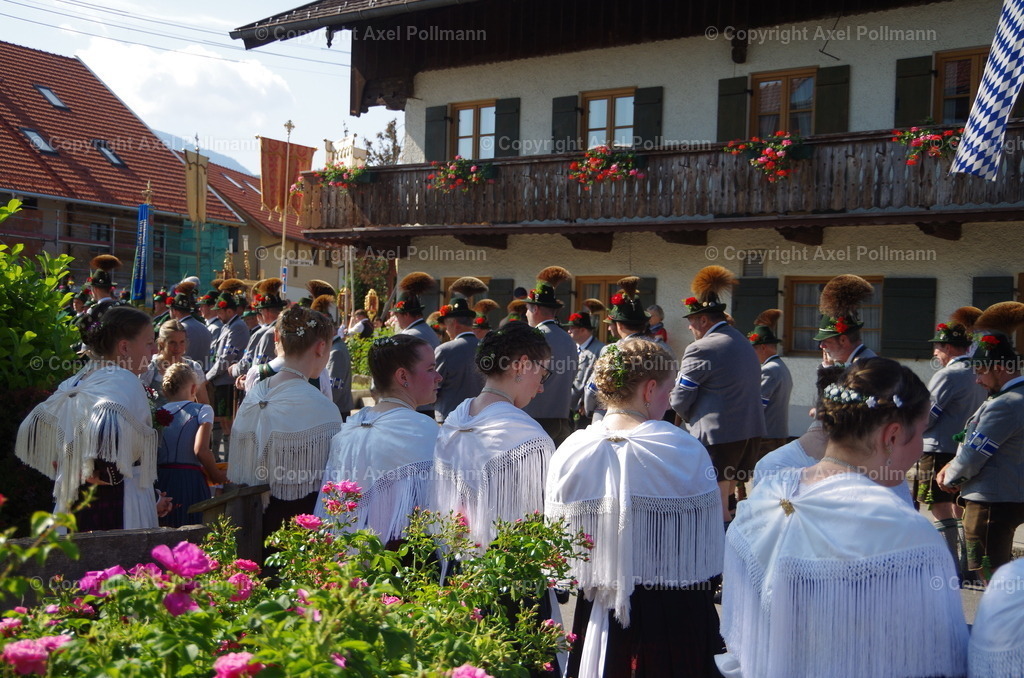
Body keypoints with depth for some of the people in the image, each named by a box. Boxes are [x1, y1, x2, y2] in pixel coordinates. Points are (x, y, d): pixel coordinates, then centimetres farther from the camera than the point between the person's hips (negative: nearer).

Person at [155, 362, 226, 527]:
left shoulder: (158, 413, 9)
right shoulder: (202, 410, -1)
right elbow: (201, 450, -14)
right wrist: (217, 476, -2)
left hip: (160, 481, 4)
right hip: (190, 480, -4)